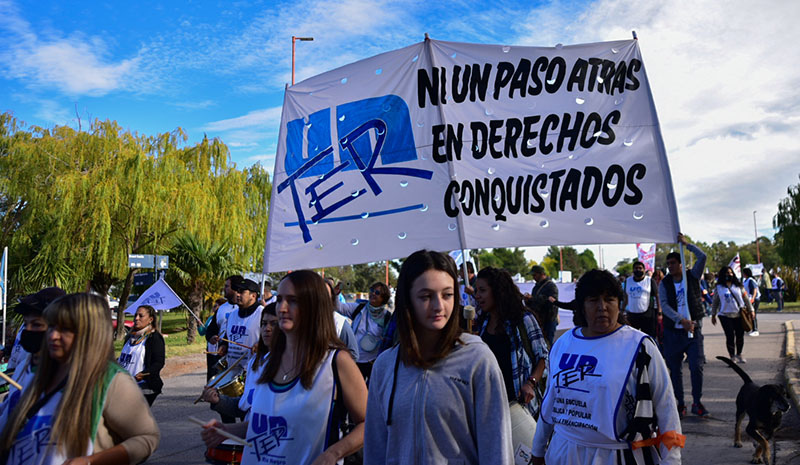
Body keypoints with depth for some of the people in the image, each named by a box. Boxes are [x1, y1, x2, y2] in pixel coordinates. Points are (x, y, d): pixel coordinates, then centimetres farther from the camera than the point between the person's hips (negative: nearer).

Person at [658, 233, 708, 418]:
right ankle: (680, 403, 15)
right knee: (675, 369, 5)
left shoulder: (692, 277, 3)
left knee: (696, 366, -5)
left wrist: (686, 243, -4)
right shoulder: (664, 283, 3)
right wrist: (682, 321, -19)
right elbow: (664, 305, -8)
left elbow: (702, 257, -9)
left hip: (693, 329, -1)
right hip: (672, 332, 1)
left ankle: (697, 402, 8)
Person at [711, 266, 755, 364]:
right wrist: (713, 315, 9)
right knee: (730, 337, -7)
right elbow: (715, 302, 8)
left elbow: (746, 299, 11)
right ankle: (732, 357, 5)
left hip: (739, 315, 2)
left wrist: (751, 310, 8)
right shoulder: (719, 288, 2)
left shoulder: (738, 286, 6)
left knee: (740, 336, 8)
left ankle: (739, 354, 27)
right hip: (725, 316, -2)